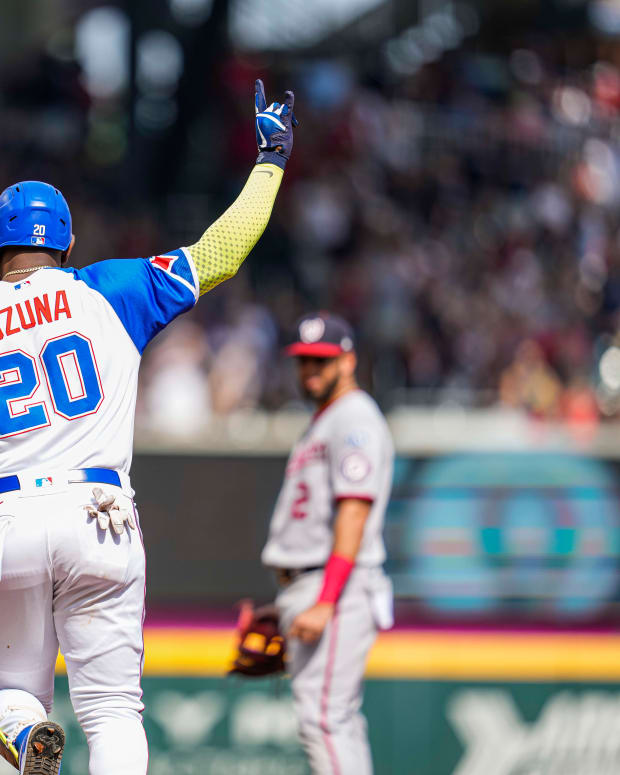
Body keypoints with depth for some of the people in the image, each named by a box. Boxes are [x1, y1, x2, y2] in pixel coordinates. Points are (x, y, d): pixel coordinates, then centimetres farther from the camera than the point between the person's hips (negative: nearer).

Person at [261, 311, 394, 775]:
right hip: (302, 588, 11)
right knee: (340, 723, 10)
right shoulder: (322, 424, 23)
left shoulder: (356, 419, -9)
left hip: (339, 583, -11)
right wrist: (290, 605, 22)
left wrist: (325, 602, -26)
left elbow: (354, 514, -19)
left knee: (322, 715, -17)